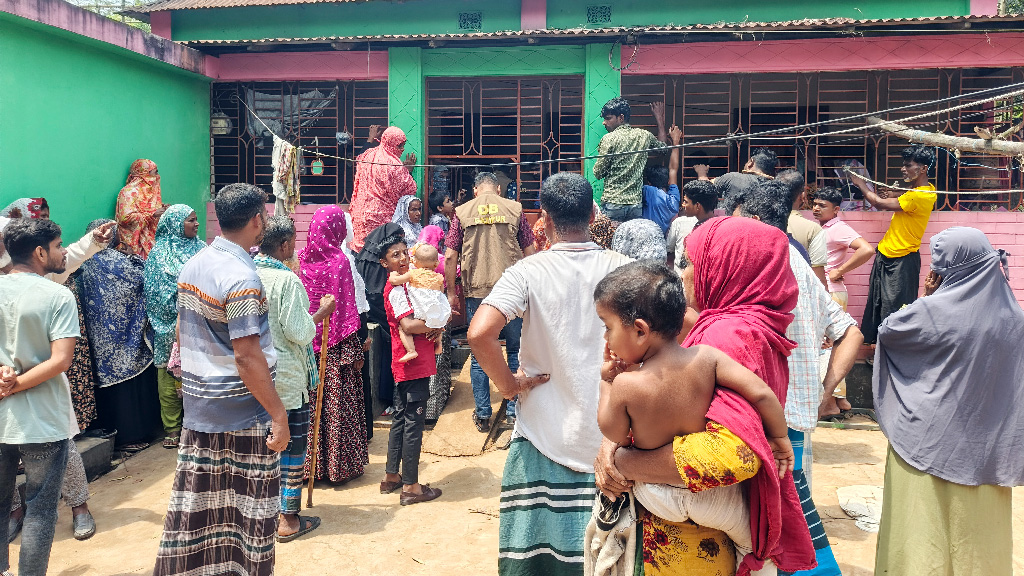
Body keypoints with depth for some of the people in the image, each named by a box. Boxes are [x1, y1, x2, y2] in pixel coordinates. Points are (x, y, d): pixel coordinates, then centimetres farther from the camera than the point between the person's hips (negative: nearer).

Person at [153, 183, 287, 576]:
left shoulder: (193, 265, 6)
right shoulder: (241, 277, -20)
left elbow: (182, 333, 14)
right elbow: (247, 357, -22)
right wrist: (278, 415, -18)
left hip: (198, 406, 8)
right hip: (241, 411, -8)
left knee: (198, 498, 16)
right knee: (248, 507, 6)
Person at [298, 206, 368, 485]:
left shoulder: (301, 260, 0)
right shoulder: (339, 261, -13)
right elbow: (346, 309, -13)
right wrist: (355, 351, -8)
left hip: (307, 344, 5)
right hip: (335, 345, -5)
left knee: (310, 403, 13)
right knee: (338, 403, 5)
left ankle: (310, 463, 22)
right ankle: (339, 465, 13)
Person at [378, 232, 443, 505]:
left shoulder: (406, 283, 14)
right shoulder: (397, 289, -16)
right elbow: (408, 324, -28)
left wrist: (436, 327, -2)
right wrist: (436, 325, -13)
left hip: (405, 366, 10)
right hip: (414, 364, -10)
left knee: (401, 418, 17)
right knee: (414, 422, -3)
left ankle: (391, 476, 28)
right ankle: (411, 486, 5)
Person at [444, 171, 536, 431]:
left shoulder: (462, 212, 5)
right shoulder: (514, 209, 4)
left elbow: (450, 257, 3)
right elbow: (530, 252, 4)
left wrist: (451, 292, 11)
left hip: (476, 291, 0)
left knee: (479, 355, 9)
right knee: (515, 351, 11)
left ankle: (483, 415, 13)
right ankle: (513, 412, 14)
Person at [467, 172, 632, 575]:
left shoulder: (528, 272, -13)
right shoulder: (623, 269, -6)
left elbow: (479, 333, -25)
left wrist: (508, 384, -10)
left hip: (546, 433, -2)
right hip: (612, 434, 2)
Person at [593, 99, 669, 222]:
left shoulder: (609, 139, -8)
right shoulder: (644, 135, 7)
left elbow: (598, 173, -6)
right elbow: (662, 145, 29)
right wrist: (659, 118, 37)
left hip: (612, 203, -4)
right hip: (636, 203, 5)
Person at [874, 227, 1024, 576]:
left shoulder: (935, 310, -18)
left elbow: (886, 330, -2)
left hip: (930, 436, -5)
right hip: (986, 442, 5)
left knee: (924, 527, 7)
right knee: (974, 523, 16)